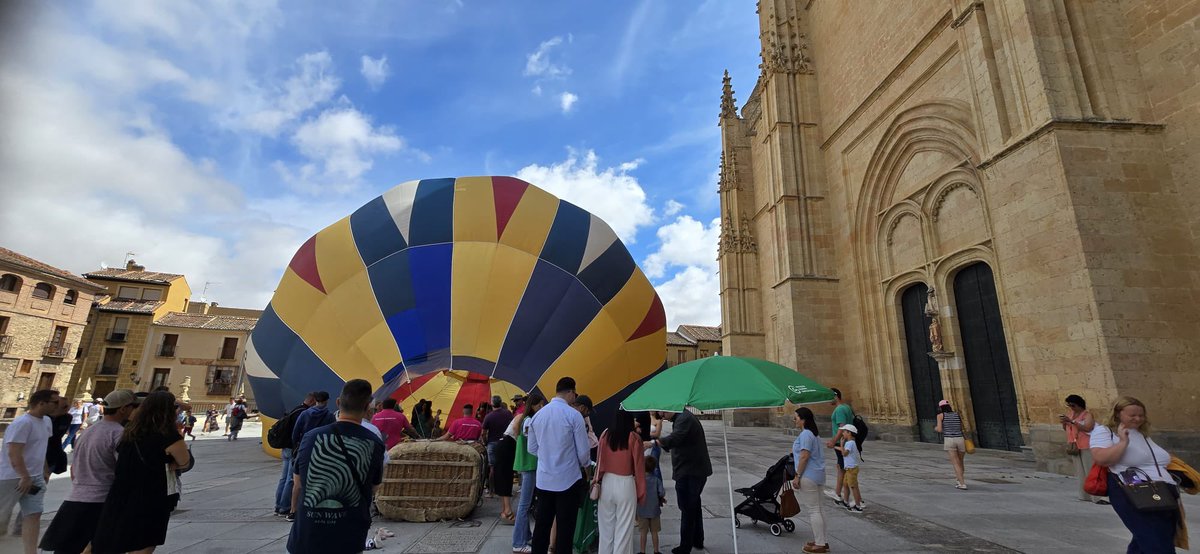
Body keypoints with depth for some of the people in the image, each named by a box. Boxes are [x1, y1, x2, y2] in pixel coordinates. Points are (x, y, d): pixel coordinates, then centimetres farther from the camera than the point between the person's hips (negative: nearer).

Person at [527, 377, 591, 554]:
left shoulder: (538, 415, 2)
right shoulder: (573, 415, -14)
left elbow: (532, 449, 10)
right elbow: (583, 450, -10)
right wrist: (586, 464, 11)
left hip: (544, 479, 5)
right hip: (568, 479, -5)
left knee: (541, 524, 14)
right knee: (565, 528, 6)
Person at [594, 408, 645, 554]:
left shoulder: (605, 434, -3)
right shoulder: (634, 438, -10)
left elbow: (600, 460, 4)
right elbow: (639, 466, -6)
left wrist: (597, 479, 17)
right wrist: (641, 492, 2)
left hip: (607, 483, 3)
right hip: (626, 484, -3)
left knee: (606, 526, 17)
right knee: (623, 528, 8)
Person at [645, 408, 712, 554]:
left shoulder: (684, 419, -20)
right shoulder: (683, 418, 14)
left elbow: (674, 439, -38)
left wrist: (653, 443, -49)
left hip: (689, 472, -11)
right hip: (696, 470, 11)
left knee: (687, 509, -2)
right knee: (694, 506, 22)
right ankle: (698, 541, 36)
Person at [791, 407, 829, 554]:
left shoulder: (805, 434, -17)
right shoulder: (814, 434, 14)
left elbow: (804, 456, -22)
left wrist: (797, 476, -18)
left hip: (808, 476, -10)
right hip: (817, 475, 10)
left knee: (813, 510, -2)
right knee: (817, 509, 16)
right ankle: (822, 541, 24)